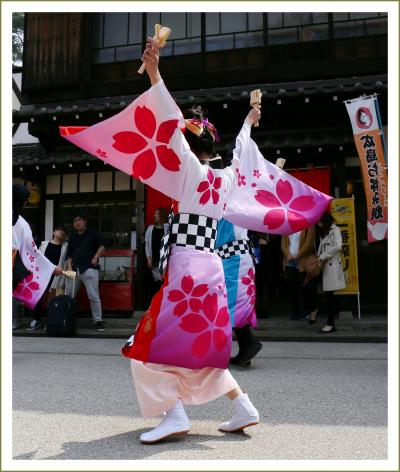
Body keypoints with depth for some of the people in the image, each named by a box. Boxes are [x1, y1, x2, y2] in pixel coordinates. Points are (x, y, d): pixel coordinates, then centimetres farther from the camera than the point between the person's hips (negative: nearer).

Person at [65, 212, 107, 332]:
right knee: (68, 295, 7)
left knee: (94, 296, -8)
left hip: (89, 268, -5)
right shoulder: (73, 237, 19)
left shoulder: (93, 232, 4)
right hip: (75, 269, 6)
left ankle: (98, 321, -2)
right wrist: (69, 267, 3)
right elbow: (69, 254, 17)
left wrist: (95, 258, -11)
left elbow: (102, 246, -3)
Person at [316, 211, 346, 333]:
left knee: (330, 295, -7)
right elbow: (321, 247, 16)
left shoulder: (335, 230, -3)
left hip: (333, 265, -7)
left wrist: (322, 257, -11)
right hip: (325, 265, 7)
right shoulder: (323, 232, 22)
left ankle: (330, 324, -4)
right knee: (329, 295, 5)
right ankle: (331, 323, 6)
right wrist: (319, 259, -2)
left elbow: (337, 246, -16)